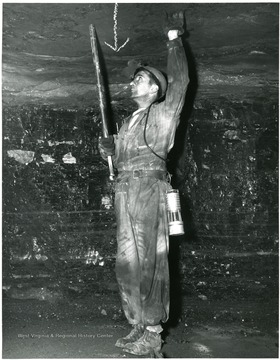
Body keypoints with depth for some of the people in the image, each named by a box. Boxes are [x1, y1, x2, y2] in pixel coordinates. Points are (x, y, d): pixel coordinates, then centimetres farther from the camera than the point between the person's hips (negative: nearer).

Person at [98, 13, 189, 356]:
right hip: (124, 192, 8)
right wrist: (108, 148, 4)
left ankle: (152, 333, -2)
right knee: (127, 263, 8)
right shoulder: (128, 121, 24)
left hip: (149, 190, -7)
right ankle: (138, 325, 17)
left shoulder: (163, 113, 4)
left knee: (149, 262, -7)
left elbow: (180, 82, -9)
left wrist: (174, 40, -5)